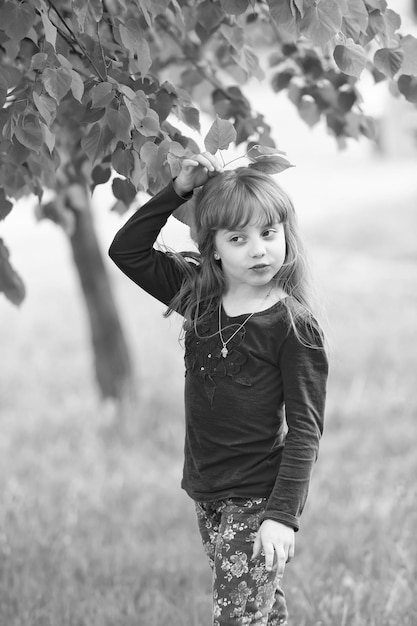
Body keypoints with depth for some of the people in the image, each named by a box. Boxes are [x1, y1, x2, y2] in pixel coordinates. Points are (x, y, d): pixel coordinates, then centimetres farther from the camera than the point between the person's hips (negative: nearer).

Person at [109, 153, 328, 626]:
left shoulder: (293, 327, -14)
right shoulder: (198, 298, 3)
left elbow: (305, 428, -14)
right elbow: (127, 251, 5)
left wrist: (283, 514, -21)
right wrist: (178, 191, -5)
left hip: (257, 498, -6)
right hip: (207, 493, 6)